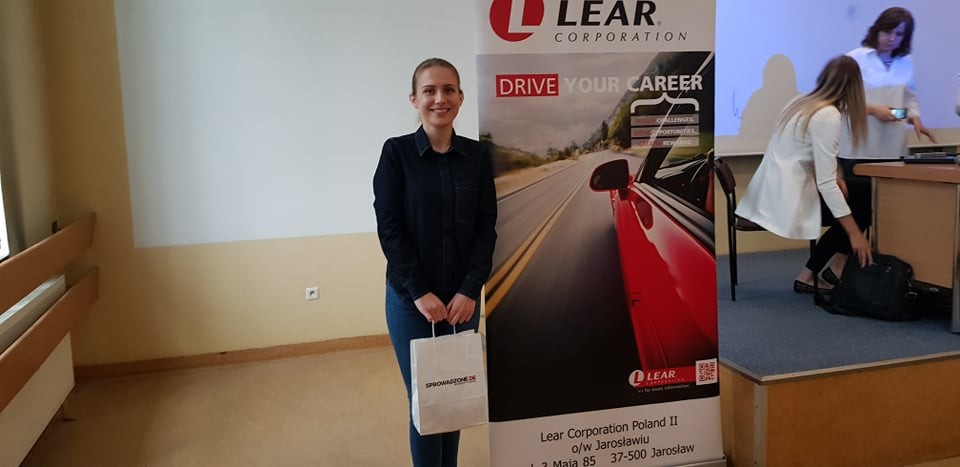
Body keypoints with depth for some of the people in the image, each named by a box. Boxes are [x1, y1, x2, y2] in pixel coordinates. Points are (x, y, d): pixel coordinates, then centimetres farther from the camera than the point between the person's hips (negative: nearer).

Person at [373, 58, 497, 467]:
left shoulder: (476, 155, 3)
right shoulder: (396, 152, -5)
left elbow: (486, 228, 1)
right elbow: (389, 229, -9)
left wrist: (470, 290, -9)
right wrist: (419, 293, -13)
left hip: (463, 298, 3)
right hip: (410, 299, -3)